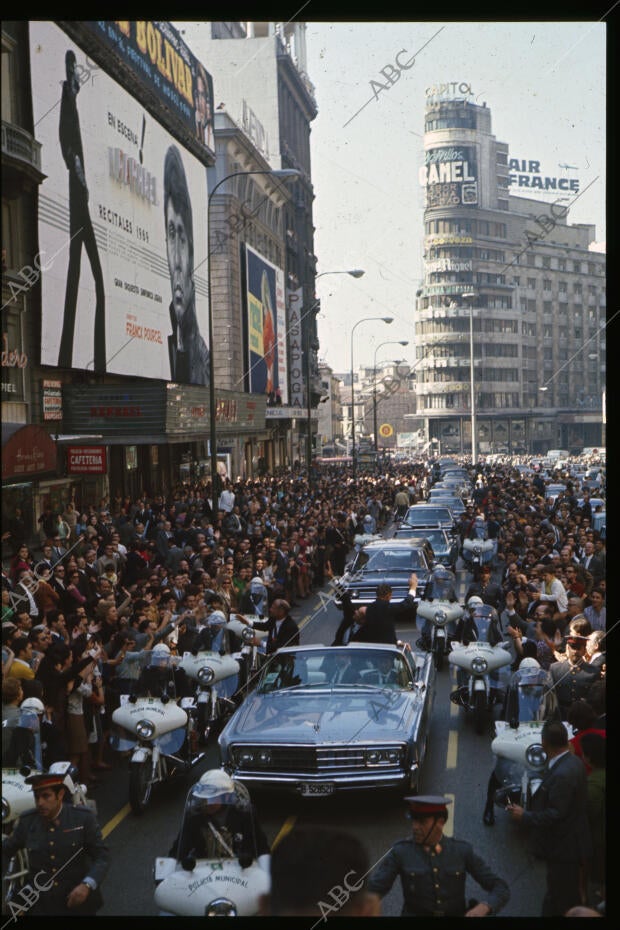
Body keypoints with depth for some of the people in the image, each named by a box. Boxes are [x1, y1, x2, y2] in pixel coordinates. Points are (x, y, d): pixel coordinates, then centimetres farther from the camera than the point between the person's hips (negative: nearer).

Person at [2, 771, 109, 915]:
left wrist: (87, 885, -25)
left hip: (78, 902, -2)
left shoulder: (83, 818, -11)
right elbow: (7, 848, 11)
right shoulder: (27, 821, -4)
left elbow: (102, 856, -12)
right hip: (41, 906, 2)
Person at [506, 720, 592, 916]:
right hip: (568, 845, 10)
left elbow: (555, 815, -26)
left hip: (564, 850, -10)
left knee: (560, 902, 2)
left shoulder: (562, 774, -28)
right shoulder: (572, 762, 2)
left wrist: (524, 816, -16)